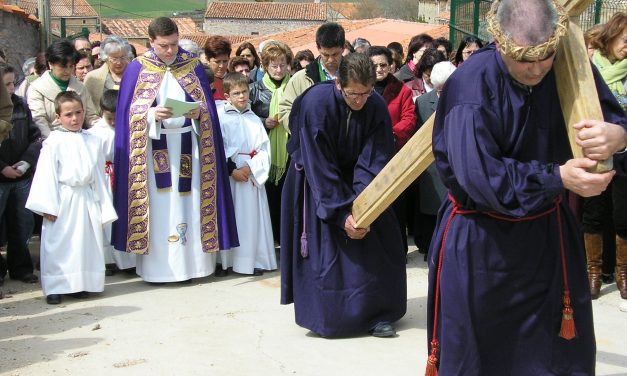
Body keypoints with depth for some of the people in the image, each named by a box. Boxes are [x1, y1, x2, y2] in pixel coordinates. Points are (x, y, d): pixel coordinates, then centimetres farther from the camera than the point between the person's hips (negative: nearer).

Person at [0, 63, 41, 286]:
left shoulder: (21, 105, 2)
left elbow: (35, 137, 4)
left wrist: (26, 162, -9)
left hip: (22, 177, 4)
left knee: (23, 222, 12)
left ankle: (20, 267, 26)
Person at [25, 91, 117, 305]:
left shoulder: (92, 141, 8)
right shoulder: (54, 141, -4)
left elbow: (98, 175, 11)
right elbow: (46, 175, -8)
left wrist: (103, 206, 9)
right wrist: (48, 206, -14)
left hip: (86, 200, 4)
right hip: (62, 200, -4)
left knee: (85, 243, 8)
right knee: (58, 243, 0)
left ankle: (80, 284, 19)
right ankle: (54, 287, 7)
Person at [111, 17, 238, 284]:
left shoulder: (193, 67, 7)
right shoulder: (136, 69, 2)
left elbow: (209, 107, 8)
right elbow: (129, 112, -1)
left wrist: (199, 112, -14)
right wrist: (152, 115, -19)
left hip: (187, 147, 1)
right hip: (153, 148, -1)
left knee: (189, 204, 2)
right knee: (157, 205, -2)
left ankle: (193, 262, 10)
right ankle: (156, 266, 6)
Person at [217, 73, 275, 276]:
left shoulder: (253, 119, 10)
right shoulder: (220, 117, -1)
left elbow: (264, 148, 4)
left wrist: (250, 168, -10)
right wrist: (231, 170, -13)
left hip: (252, 176, 3)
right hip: (228, 175, -3)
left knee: (252, 216, 5)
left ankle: (252, 260, 12)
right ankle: (225, 261, 6)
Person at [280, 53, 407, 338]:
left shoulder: (377, 107, -20)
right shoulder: (315, 104, -28)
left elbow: (374, 162, -19)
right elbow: (319, 168, -26)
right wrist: (343, 213, -29)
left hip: (356, 181, 3)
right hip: (316, 183, -3)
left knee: (378, 242, -6)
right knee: (324, 248, -7)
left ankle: (377, 314, 5)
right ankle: (324, 316, 9)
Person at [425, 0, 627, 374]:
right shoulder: (472, 86, -23)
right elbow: (479, 176, -27)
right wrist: (558, 177, -31)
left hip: (551, 232, 5)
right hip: (481, 241, -4)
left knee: (563, 346, 13)